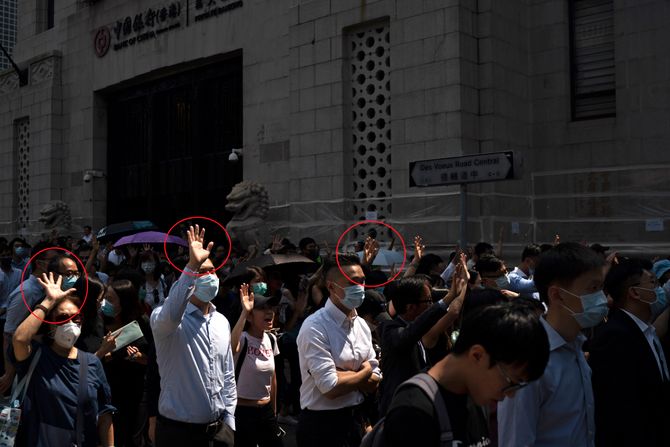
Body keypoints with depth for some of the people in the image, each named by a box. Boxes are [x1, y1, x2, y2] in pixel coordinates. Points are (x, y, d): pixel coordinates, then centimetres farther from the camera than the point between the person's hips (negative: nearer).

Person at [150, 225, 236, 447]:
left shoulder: (222, 322, 7)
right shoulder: (164, 318, -12)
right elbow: (170, 315, -38)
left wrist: (229, 420, 8)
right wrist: (193, 266, -44)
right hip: (178, 429, -5)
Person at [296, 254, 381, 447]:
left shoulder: (361, 325, 4)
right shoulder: (315, 327, -19)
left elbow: (374, 382, 2)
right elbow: (331, 388, -23)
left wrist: (343, 375, -15)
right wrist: (365, 372, -7)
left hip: (355, 420, 7)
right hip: (322, 425, -7)